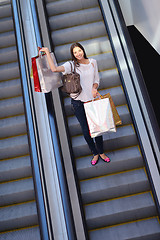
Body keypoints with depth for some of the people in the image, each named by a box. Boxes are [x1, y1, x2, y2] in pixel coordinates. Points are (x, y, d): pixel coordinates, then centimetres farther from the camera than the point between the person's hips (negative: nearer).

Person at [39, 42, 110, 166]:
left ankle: (101, 152, 32)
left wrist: (94, 87, -9)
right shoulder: (71, 65, -8)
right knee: (86, 130, 6)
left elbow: (97, 79, 12)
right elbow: (54, 69, -25)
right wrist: (47, 52, -21)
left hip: (92, 99, 2)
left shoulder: (93, 62, 4)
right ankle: (95, 153, 29)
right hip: (78, 101, -2)